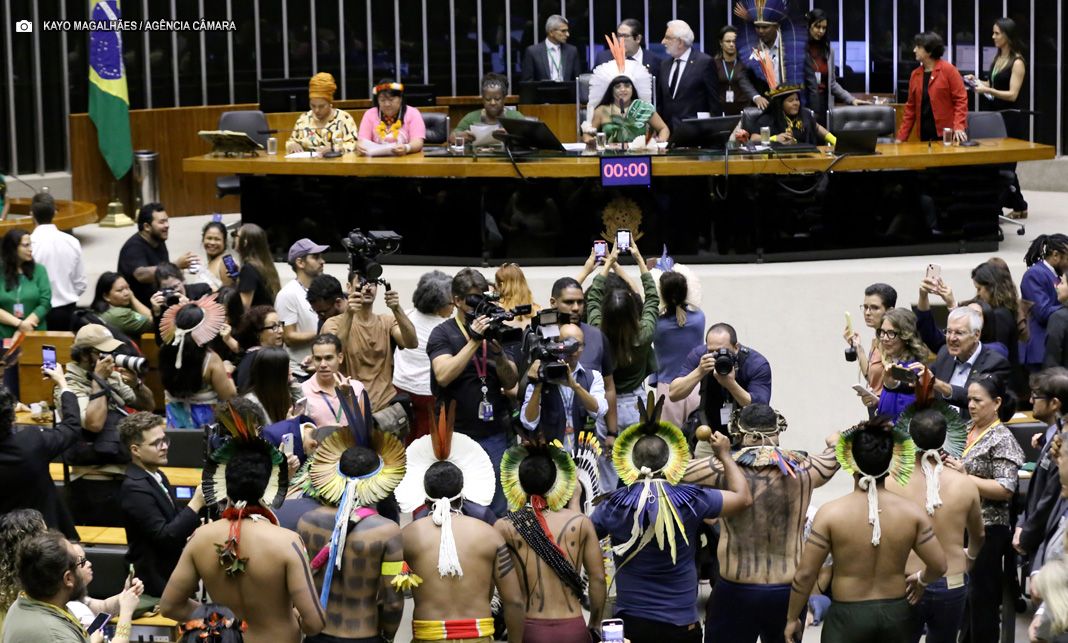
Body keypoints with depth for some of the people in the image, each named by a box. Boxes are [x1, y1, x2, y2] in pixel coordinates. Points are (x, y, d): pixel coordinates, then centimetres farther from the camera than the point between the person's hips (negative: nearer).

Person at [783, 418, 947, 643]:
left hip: (847, 616, -3)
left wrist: (792, 618, 3)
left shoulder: (831, 513, -13)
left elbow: (805, 574, -10)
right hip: (896, 615, 3)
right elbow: (939, 566, -1)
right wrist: (921, 580, 22)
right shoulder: (911, 512, -6)